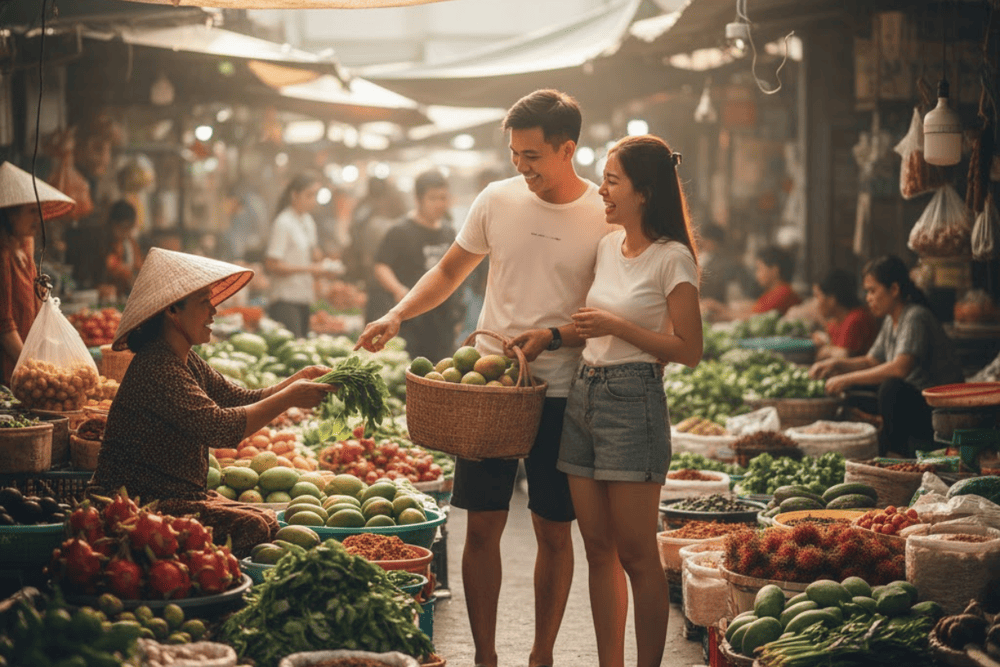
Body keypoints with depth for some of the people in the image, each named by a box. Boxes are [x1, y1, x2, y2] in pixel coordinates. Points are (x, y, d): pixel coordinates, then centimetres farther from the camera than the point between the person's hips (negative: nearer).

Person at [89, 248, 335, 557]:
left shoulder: (188, 362, 11)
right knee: (251, 528, -22)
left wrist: (301, 378, -1)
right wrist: (288, 399, -22)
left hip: (180, 496, 10)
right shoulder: (156, 369, -22)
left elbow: (244, 401, 13)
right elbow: (218, 427, -30)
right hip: (143, 505, -10)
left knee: (269, 521, -4)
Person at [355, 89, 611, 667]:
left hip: (561, 394, -2)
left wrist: (554, 337, -18)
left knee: (554, 533, 6)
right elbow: (450, 272, 15)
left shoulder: (606, 218, -6)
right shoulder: (498, 200, 3)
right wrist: (397, 315, 0)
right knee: (483, 527, 2)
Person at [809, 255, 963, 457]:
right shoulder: (891, 321, 10)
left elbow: (900, 368, -33)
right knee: (850, 394, 10)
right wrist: (836, 365, 2)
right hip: (912, 400, 10)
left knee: (892, 388, -36)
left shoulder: (916, 318, -19)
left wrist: (848, 379, -27)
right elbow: (872, 361, 20)